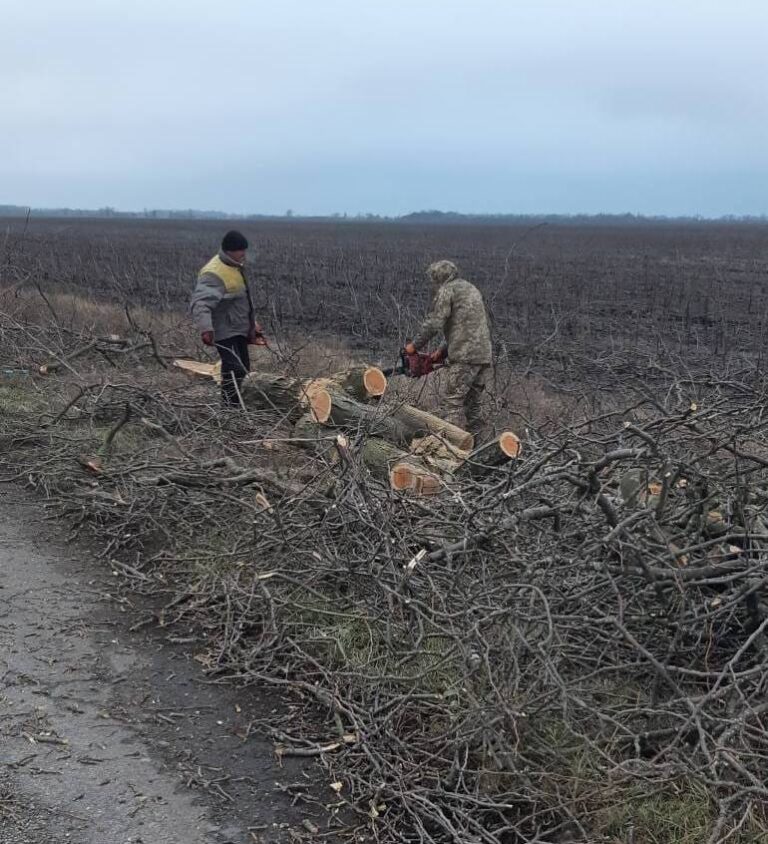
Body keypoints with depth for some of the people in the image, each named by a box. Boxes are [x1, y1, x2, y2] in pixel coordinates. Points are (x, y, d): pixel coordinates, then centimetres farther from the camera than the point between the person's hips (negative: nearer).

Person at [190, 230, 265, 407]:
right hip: (225, 332, -10)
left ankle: (233, 404, 32)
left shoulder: (234, 266, 7)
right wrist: (206, 328, -53)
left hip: (238, 329, 10)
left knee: (243, 368, 18)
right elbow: (200, 303, -38)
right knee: (233, 371, -16)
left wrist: (252, 322, 30)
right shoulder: (214, 274, -25)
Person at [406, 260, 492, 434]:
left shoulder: (447, 290, -2)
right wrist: (443, 351, 22)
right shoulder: (472, 290, 24)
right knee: (474, 402, 12)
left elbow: (433, 323, -9)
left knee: (453, 402, -8)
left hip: (465, 357, -8)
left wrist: (415, 346, 3)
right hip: (484, 354, 8)